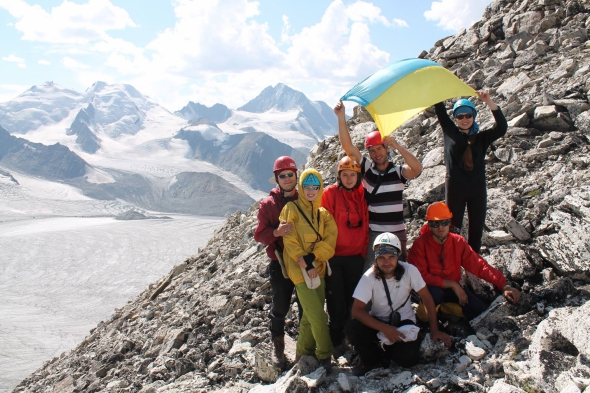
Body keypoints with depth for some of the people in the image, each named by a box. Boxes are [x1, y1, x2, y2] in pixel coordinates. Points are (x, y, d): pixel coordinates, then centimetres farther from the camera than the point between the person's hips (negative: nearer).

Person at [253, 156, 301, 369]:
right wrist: (277, 232, -23)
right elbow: (260, 235, -3)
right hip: (280, 264, -1)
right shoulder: (268, 204, -2)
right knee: (280, 308, 7)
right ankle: (278, 348, 25)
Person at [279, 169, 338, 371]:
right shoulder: (291, 209, -2)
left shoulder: (324, 214, 12)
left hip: (318, 269, 5)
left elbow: (330, 239, -1)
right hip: (300, 270, -5)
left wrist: (312, 256, -16)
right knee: (318, 315, -7)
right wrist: (305, 264, -15)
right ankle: (324, 356, 9)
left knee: (310, 315, 13)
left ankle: (304, 353, 28)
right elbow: (289, 240, -9)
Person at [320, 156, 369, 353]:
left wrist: (364, 250, 10)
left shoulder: (362, 194, 3)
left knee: (351, 299, 11)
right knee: (336, 300, 4)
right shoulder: (330, 193, -8)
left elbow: (366, 224, 11)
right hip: (334, 256, -3)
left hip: (356, 257, 3)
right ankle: (337, 340, 17)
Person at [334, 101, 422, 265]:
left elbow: (417, 168, -22)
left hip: (397, 232, 0)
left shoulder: (398, 171, -2)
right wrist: (341, 117, -17)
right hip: (372, 233, 0)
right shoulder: (367, 168, 1)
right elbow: (348, 146, -8)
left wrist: (397, 146, -26)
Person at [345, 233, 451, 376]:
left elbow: (427, 298, -7)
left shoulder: (410, 271, -18)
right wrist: (384, 328, -31)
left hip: (404, 321, 0)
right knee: (352, 329, -29)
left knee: (408, 359, -26)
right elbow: (357, 310, -21)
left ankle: (384, 349, 8)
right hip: (378, 321, 0)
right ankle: (371, 359, 1)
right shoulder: (369, 277, -18)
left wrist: (434, 330, -8)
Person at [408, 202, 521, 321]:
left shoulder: (458, 241, -9)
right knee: (435, 293, -38)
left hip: (451, 288, 4)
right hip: (430, 288, -4)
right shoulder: (420, 244, -22)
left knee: (479, 308, -15)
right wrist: (452, 284, -26)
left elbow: (478, 264, -12)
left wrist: (503, 285, -23)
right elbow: (420, 276, -25)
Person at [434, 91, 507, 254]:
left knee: (476, 230, 8)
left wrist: (489, 102, -21)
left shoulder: (481, 137, 5)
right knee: (452, 228, 1)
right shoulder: (450, 132, 5)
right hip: (455, 186, -2)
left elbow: (502, 127, -11)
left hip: (478, 187, 2)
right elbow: (440, 111, -2)